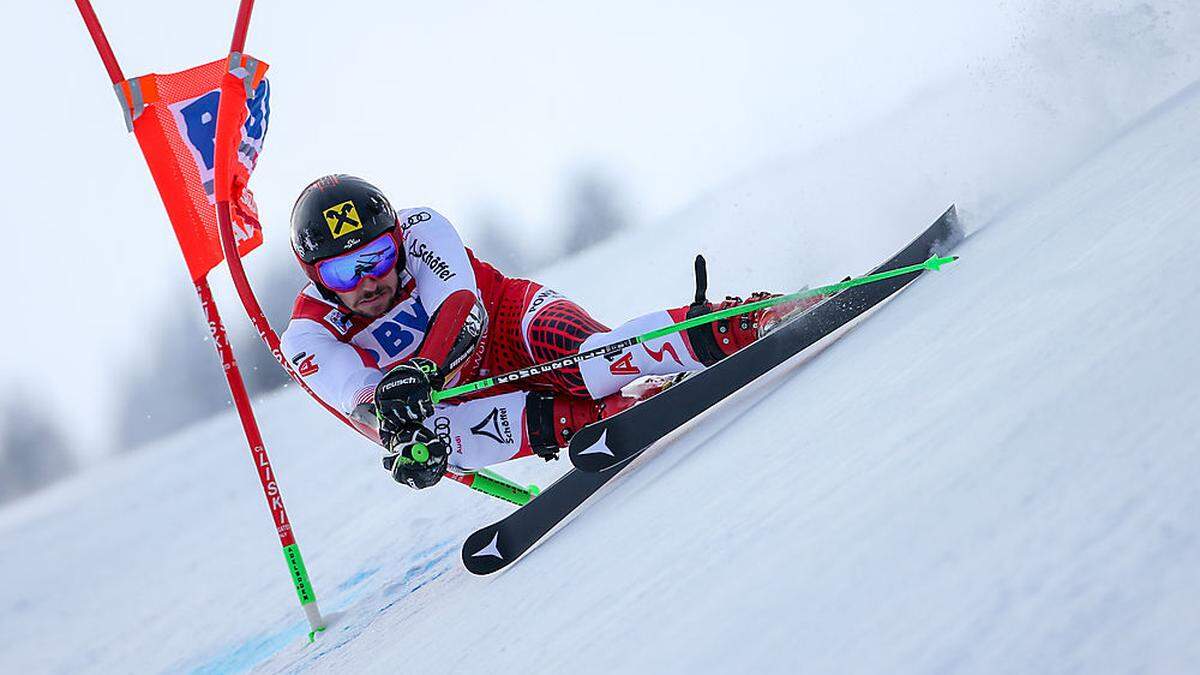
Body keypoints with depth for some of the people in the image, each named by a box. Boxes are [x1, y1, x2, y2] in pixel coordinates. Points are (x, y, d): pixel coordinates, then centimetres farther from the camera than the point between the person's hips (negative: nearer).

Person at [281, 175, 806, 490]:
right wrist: (395, 423, -54)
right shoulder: (308, 339, -12)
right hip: (466, 392, 2)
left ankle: (729, 326, -39)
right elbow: (357, 396, -29)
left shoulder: (417, 229, -13)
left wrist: (422, 370, -50)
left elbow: (462, 305, -29)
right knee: (434, 433, -37)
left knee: (586, 365, -38)